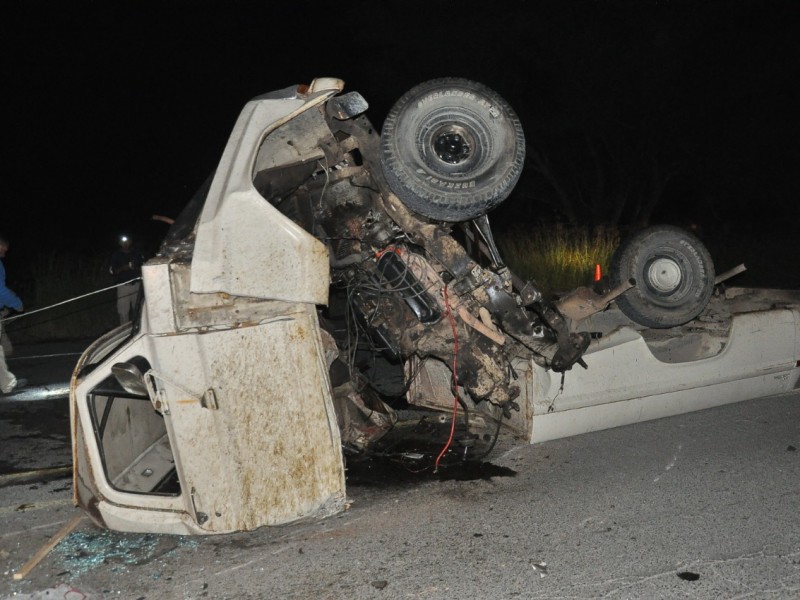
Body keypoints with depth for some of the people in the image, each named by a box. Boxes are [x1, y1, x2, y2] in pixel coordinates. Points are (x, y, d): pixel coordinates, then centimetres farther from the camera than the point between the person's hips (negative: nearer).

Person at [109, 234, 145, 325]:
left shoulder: (137, 253, 7)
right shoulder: (116, 255, 2)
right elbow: (112, 271, -1)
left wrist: (135, 268, -12)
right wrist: (123, 268, -17)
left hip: (136, 284, 2)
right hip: (123, 286, -2)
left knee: (137, 308, 6)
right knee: (123, 310, -7)